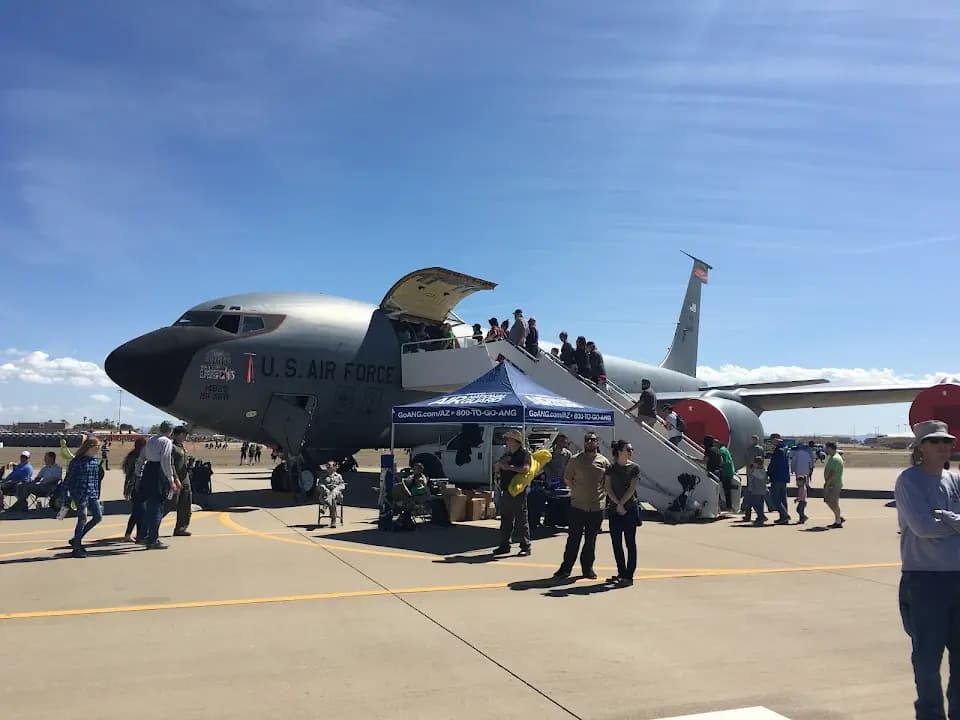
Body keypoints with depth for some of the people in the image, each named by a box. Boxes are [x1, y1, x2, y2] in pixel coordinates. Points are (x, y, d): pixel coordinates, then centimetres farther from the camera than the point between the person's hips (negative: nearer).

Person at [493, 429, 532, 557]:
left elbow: (525, 469, -21)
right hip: (505, 491, 8)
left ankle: (525, 547, 3)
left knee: (521, 520, -3)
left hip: (518, 492, -8)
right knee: (505, 520, 12)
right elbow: (496, 468, 20)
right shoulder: (507, 455, 19)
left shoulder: (524, 453, -6)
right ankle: (504, 545, 19)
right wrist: (500, 463, -2)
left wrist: (509, 467, -16)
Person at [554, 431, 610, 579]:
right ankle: (566, 568, 9)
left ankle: (587, 567, 21)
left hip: (596, 507, 1)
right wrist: (577, 490, 3)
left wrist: (603, 493, 3)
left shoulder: (604, 462, 5)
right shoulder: (575, 460, 2)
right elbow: (567, 478, 9)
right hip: (577, 506, -1)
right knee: (573, 539, 2)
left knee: (591, 540, 10)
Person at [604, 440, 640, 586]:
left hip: (630, 508, -3)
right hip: (614, 510, 3)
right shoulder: (611, 469, 5)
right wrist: (617, 504, -11)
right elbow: (608, 488, -1)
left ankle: (628, 576, 0)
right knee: (616, 543, 7)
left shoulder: (634, 468, 0)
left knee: (630, 543, -2)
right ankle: (621, 573, 20)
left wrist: (622, 503, -12)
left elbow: (632, 488, -6)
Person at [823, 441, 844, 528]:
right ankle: (839, 518, 22)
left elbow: (832, 473, -24)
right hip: (831, 484, 10)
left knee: (834, 503, -4)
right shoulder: (832, 457, 16)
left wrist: (827, 484, -22)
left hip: (834, 485, -10)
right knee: (828, 501, 14)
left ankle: (838, 522, 4)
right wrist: (826, 483, 19)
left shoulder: (835, 459, -19)